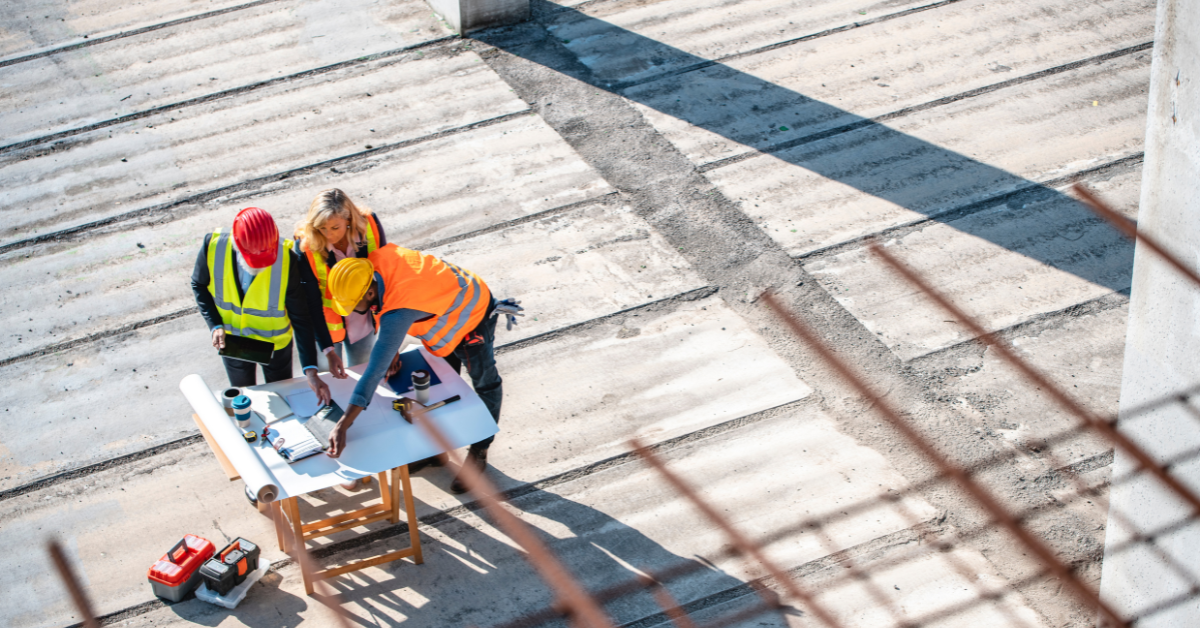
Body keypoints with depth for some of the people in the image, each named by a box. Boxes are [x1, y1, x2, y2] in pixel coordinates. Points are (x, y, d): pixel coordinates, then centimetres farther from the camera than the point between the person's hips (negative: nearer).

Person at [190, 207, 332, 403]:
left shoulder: (287, 259, -33)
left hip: (275, 343, -1)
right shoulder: (213, 246, -29)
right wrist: (215, 326, -19)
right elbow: (199, 285, -6)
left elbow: (300, 318, -25)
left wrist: (311, 371, -29)